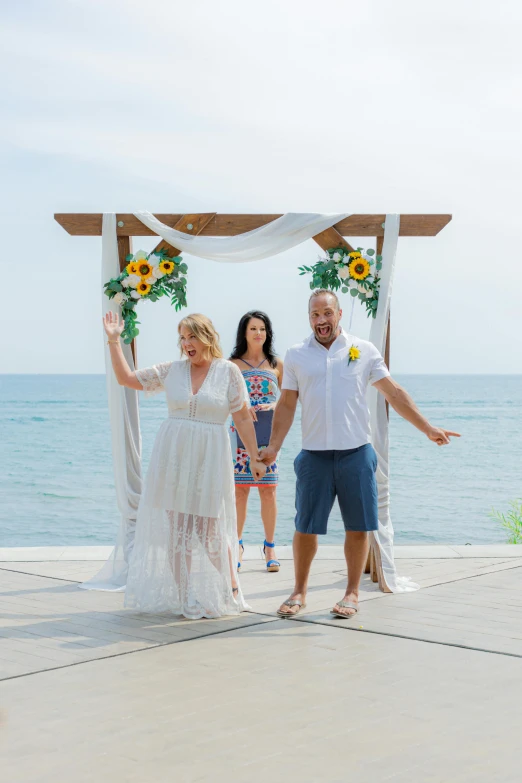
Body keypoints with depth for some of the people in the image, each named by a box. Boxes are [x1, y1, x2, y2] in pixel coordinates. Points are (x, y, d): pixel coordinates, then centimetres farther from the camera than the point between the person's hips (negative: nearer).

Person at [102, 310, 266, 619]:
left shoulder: (228, 371, 0)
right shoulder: (172, 370, 7)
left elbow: (243, 419, 1)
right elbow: (126, 377, 9)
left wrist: (255, 457, 0)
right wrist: (114, 341, 2)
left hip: (210, 457, -3)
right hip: (172, 455, 3)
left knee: (209, 530, -2)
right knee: (176, 527, 5)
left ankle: (232, 588, 18)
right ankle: (181, 594, 15)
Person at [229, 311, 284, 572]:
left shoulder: (277, 364, 8)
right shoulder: (232, 364, 5)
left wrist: (273, 406, -8)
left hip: (268, 433, 1)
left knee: (268, 491, 0)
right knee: (239, 490, 0)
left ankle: (270, 547, 9)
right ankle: (237, 545, 11)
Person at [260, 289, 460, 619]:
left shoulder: (364, 351, 5)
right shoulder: (296, 356, 7)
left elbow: (394, 393, 5)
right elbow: (287, 405, 9)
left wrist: (427, 428, 0)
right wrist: (274, 446, 0)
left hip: (356, 452, 0)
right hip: (314, 454, 1)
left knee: (358, 526, 4)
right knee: (306, 526, 3)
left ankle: (352, 594, 17)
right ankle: (299, 592, 18)